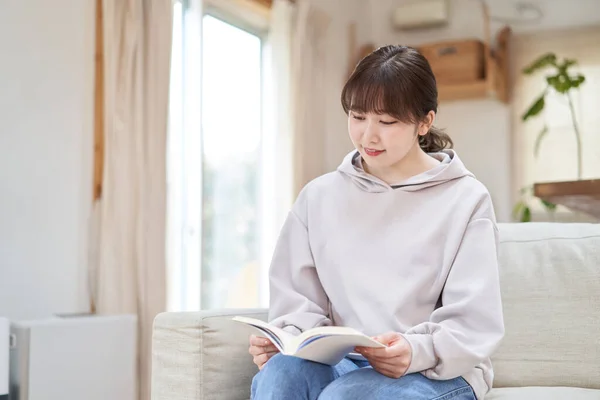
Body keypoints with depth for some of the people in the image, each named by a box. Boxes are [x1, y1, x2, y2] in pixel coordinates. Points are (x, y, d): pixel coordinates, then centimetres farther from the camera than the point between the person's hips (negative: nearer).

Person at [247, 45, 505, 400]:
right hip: (340, 363, 3)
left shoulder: (465, 200, 1)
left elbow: (475, 324, -5)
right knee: (280, 371, -32)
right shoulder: (319, 197, 11)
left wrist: (418, 351, -25)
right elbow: (301, 300, 9)